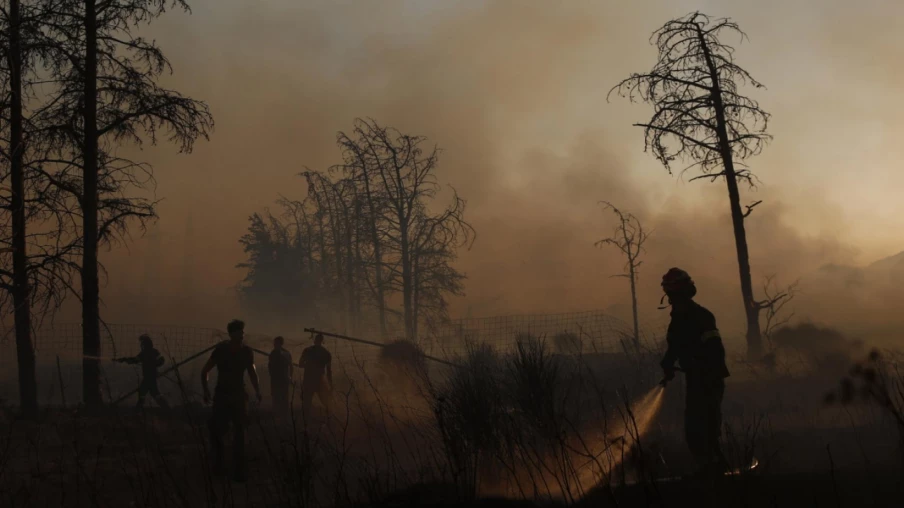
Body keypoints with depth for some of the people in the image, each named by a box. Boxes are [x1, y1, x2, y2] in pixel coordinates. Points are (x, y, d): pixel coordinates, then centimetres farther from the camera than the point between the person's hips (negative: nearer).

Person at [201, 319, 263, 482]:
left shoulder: (247, 352, -3)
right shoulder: (221, 350, -9)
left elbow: (252, 373, 7)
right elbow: (205, 371, -2)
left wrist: (258, 392, -6)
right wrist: (206, 391, -12)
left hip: (239, 396, 2)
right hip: (222, 395, -1)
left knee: (239, 434, 0)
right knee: (216, 430, -8)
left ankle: (239, 471, 4)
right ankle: (218, 465, 12)